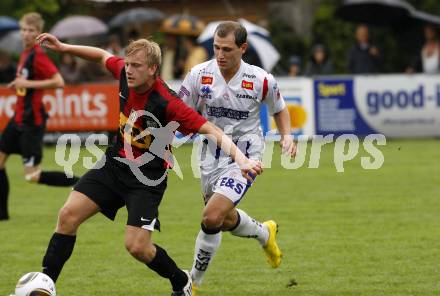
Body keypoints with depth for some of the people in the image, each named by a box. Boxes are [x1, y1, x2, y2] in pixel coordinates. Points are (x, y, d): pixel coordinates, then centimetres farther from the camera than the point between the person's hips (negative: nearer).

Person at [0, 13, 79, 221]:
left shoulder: (37, 55, -17)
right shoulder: (25, 54, 9)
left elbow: (58, 82, -25)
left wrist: (28, 83, -22)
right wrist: (18, 84, 10)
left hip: (31, 121, -9)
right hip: (19, 118, 9)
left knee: (32, 176, -8)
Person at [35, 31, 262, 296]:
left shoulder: (167, 103, -27)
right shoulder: (124, 73, -8)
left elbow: (211, 130, -31)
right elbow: (103, 56, 15)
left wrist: (240, 157, -44)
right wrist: (63, 47, 11)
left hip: (148, 178, -6)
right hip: (116, 164, 6)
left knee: (137, 246, -13)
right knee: (68, 215, -7)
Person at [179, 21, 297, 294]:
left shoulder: (261, 80, -14)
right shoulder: (199, 75, -11)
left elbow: (279, 108, 7)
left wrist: (287, 136, -8)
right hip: (212, 156, 4)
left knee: (212, 217, -20)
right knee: (225, 219, 19)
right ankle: (265, 234, 54)